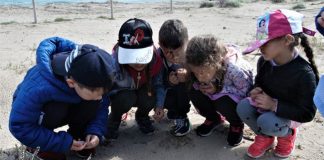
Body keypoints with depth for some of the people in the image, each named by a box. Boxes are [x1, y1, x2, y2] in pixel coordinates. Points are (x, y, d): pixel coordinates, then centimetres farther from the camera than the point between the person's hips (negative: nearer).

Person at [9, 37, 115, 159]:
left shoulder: (92, 80, -28)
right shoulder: (39, 87, -42)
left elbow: (101, 106, -14)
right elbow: (19, 126, -33)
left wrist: (96, 131, -31)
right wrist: (64, 143, -33)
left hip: (69, 105, 3)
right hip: (39, 113, -3)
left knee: (93, 104, -26)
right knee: (55, 110, -36)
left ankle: (77, 134, 1)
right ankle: (41, 144, -6)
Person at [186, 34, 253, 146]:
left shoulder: (234, 69, -37)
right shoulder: (202, 66, -22)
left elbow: (245, 91, -26)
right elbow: (197, 81, -4)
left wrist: (218, 89, -34)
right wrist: (199, 85, -29)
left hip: (241, 100, -4)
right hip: (219, 96, 5)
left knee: (223, 103, -35)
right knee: (194, 92, -20)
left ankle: (237, 125, 0)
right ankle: (213, 118, 7)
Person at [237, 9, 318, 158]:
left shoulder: (304, 73, -30)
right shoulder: (264, 61, -13)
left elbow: (307, 114, -24)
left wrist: (274, 105, -34)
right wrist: (256, 91, -16)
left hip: (288, 115, -5)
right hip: (266, 106, 5)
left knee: (266, 122, -34)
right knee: (243, 106, -23)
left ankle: (287, 134, 5)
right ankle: (264, 138, 6)